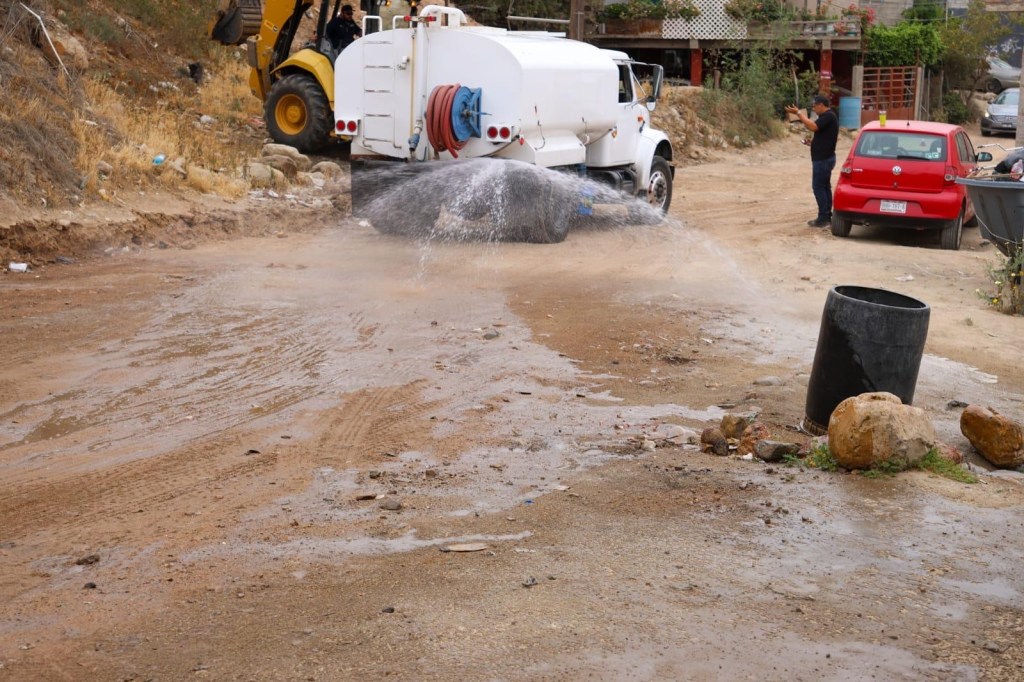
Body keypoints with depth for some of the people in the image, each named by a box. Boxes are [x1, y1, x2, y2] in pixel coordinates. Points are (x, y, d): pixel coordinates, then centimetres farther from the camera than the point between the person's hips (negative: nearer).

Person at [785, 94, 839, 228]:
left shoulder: (828, 116, -17)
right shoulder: (828, 116, 16)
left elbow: (813, 126, -30)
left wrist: (799, 113, -25)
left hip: (822, 159, -11)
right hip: (825, 157, 11)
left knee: (818, 187, -8)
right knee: (824, 187, 13)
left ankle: (823, 218, -8)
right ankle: (827, 216, 18)